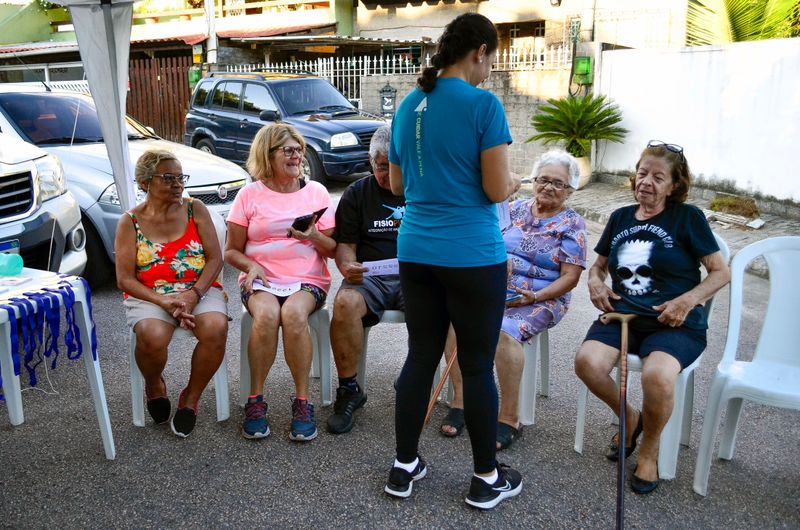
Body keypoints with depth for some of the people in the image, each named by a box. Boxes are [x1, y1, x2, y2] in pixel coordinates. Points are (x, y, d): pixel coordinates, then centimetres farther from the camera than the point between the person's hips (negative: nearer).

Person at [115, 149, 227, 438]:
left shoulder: (195, 209, 6)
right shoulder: (130, 222, 4)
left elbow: (215, 258, 1)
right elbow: (125, 279, -1)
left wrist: (193, 295, -16)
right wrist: (163, 301, -18)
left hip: (200, 290, 1)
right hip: (149, 295, -1)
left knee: (216, 328, -32)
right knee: (152, 336, -33)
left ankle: (191, 397, -6)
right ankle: (154, 385, 4)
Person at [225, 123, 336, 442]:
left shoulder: (316, 192, 10)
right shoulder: (249, 195, 7)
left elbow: (332, 250, 10)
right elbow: (231, 251, 9)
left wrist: (314, 237, -11)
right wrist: (251, 266, -12)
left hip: (308, 279, 0)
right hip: (261, 281, 0)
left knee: (293, 313, -34)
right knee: (266, 315, -34)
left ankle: (302, 401, -22)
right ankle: (255, 400, -17)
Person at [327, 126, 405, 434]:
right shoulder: (357, 194, 14)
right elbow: (344, 244, 12)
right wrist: (347, 266, -12)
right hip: (370, 276, 1)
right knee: (345, 302, -33)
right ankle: (348, 390, -15)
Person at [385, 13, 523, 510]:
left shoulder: (408, 106, 8)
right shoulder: (484, 104, -11)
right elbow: (497, 190, -12)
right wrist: (515, 181, 9)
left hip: (416, 253, 6)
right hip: (473, 256, -6)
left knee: (420, 358, 15)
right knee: (478, 366, 6)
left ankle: (404, 467, 25)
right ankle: (486, 479, 22)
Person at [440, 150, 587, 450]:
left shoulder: (572, 224, 4)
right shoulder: (517, 209, 15)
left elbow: (570, 277, -4)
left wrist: (535, 297, -17)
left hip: (540, 300, -4)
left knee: (504, 331, -36)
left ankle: (509, 420, -24)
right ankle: (460, 401, -19)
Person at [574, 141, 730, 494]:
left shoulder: (688, 218, 3)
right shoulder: (621, 218, 16)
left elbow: (721, 272, 4)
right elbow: (599, 266, 27)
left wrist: (688, 299, -13)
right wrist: (595, 282, 4)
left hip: (675, 324, -4)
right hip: (623, 315, 4)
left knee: (656, 375, -35)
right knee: (586, 361, -27)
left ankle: (650, 449, -3)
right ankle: (629, 417, 5)